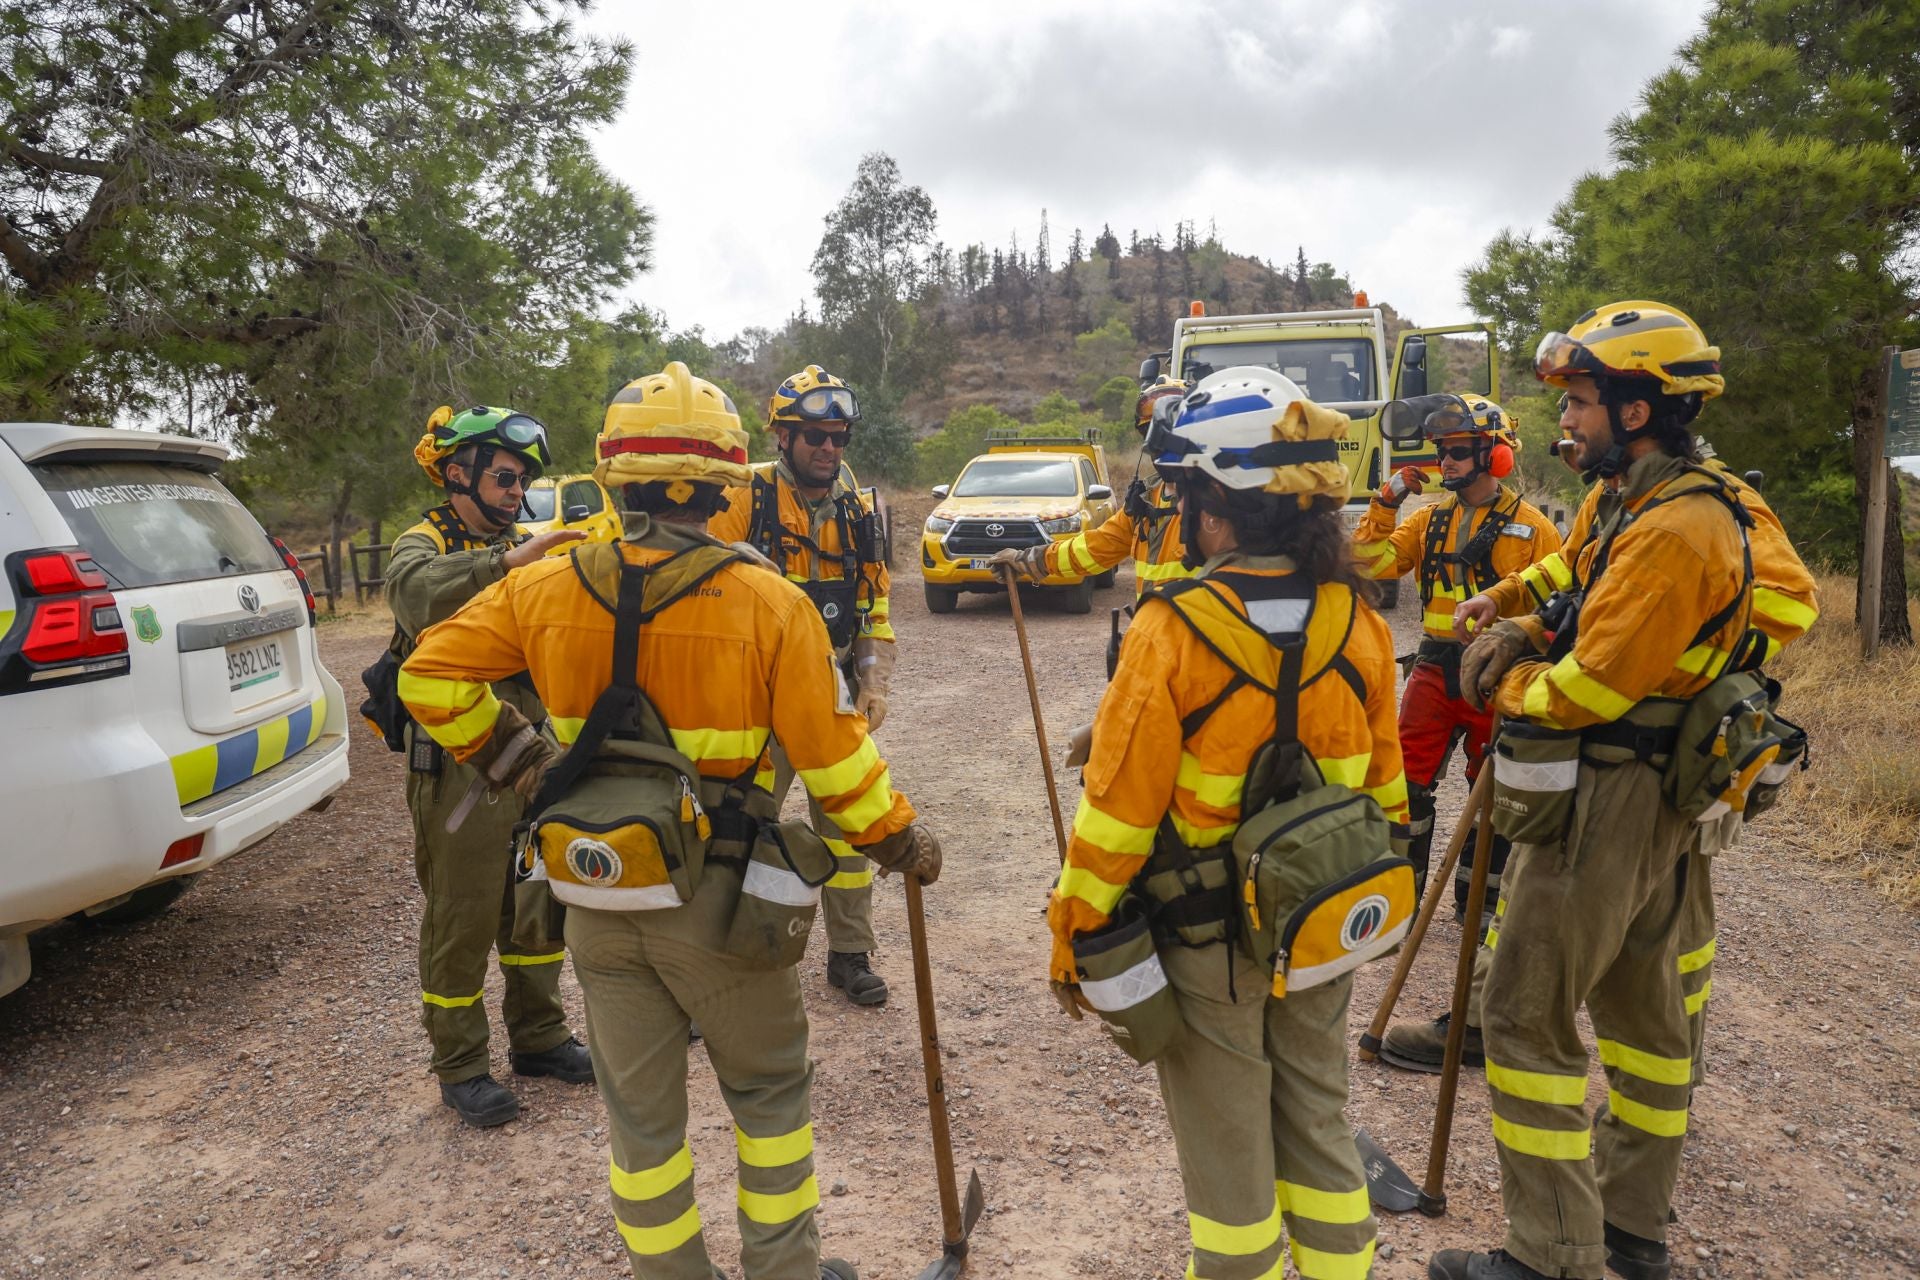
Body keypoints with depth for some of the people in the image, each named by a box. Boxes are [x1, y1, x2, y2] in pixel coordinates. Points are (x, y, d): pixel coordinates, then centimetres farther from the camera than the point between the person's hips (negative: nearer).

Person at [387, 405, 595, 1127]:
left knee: (537, 907, 17)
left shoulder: (525, 551, 12)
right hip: (460, 766, -6)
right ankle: (460, 1068, 20)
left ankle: (539, 1037, 33)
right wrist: (508, 562, -43)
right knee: (461, 922, 5)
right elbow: (415, 591, -33)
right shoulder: (424, 545, -7)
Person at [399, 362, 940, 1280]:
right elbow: (831, 755, -13)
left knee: (640, 1112, 19)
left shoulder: (548, 589, -6)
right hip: (714, 900, -3)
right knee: (769, 1088, 19)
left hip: (595, 898, 4)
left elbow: (431, 676, 0)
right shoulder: (768, 604, -16)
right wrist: (899, 839, 2)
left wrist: (510, 759, 10)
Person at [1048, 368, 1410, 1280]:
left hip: (1206, 942, -5)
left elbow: (1116, 816, -19)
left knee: (1226, 1150, 14)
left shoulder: (1173, 633, -24)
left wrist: (1073, 943, -7)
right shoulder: (1356, 624, -7)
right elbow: (1384, 790, 5)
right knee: (1317, 1122, 24)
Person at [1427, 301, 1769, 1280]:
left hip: (1604, 803, -11)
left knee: (1527, 1015, -4)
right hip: (1656, 802, 11)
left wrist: (1509, 683, -5)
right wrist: (1522, 642, -3)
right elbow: (1598, 636, 16)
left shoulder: (1672, 530, -22)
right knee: (1639, 1003, 18)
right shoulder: (1643, 504, 11)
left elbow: (1589, 689, -24)